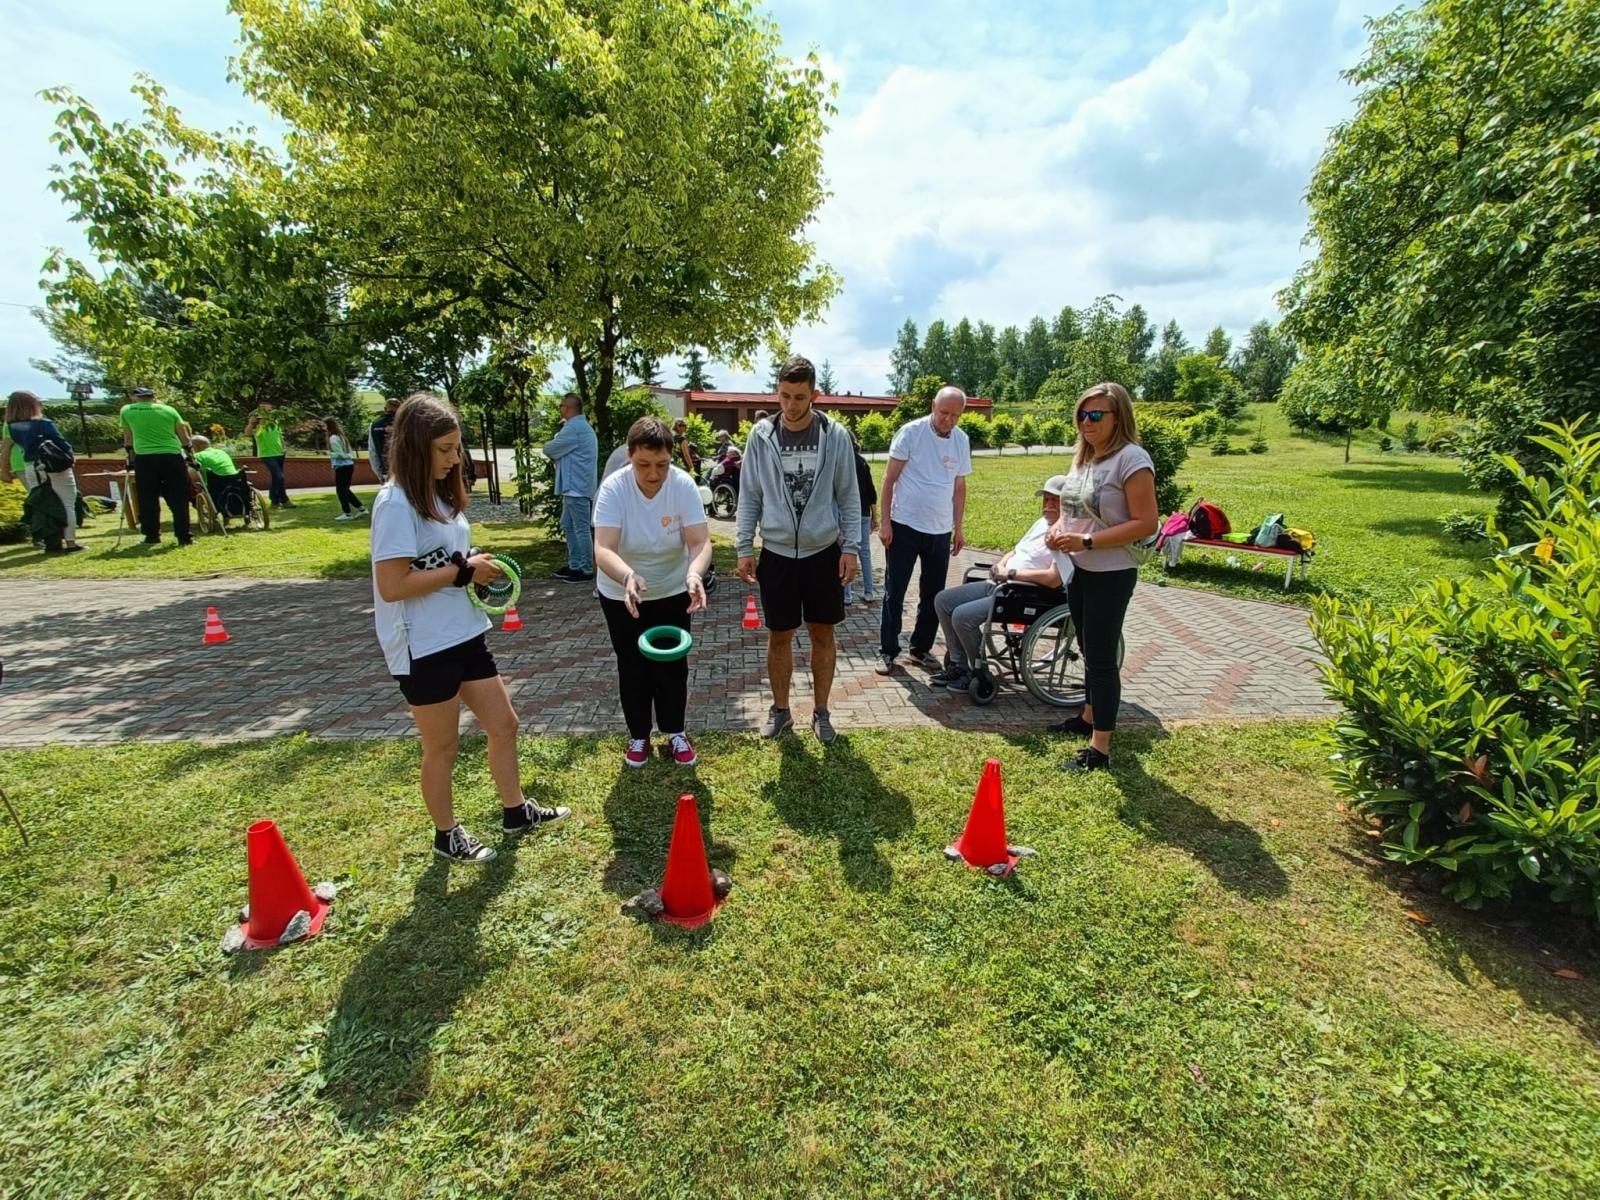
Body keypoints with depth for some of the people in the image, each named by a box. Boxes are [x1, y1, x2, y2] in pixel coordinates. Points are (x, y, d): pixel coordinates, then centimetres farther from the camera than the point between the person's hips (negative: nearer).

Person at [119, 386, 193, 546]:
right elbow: (184, 437, 9)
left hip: (144, 459, 0)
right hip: (172, 457, 0)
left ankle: (152, 536, 13)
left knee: (148, 500, 9)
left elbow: (128, 439, 18)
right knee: (178, 499, 3)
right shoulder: (169, 410, 8)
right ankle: (184, 536, 1)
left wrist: (131, 459, 28)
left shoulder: (126, 411, 10)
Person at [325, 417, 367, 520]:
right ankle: (361, 509, 14)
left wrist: (329, 454, -2)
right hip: (349, 465, 9)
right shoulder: (341, 435, 15)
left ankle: (347, 513, 6)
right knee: (345, 490, 16)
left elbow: (339, 454, -17)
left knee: (341, 490, 1)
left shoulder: (333, 438, -13)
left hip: (342, 466, -9)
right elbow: (349, 452, 17)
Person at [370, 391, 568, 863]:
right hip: (424, 647, -8)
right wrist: (463, 571, -19)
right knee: (442, 746, 10)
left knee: (503, 723, 15)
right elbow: (391, 586, -24)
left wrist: (476, 568, -1)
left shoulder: (440, 494, 9)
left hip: (464, 634, 8)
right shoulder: (396, 504, -18)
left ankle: (516, 812, 34)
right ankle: (447, 835, 32)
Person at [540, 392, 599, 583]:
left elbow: (549, 449, -10)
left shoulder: (574, 428, -16)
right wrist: (557, 456, 2)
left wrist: (549, 446, 10)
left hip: (577, 487, -11)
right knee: (568, 526, 16)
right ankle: (574, 565, 24)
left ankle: (586, 570, 2)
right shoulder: (580, 426, 19)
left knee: (581, 528, -4)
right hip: (573, 486, 11)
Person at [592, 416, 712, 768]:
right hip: (621, 594, -1)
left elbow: (700, 542, -28)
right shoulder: (614, 488, -25)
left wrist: (694, 573, -50)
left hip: (672, 592, 1)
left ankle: (676, 732, 28)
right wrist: (627, 576, -56)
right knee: (633, 666, 10)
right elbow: (603, 549, -35)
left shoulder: (683, 485, -21)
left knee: (673, 664, 8)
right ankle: (638, 736, 29)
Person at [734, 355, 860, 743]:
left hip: (824, 552, 0)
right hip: (776, 553, 0)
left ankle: (821, 711, 26)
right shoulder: (761, 436, -2)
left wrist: (851, 546, -5)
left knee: (823, 634, 9)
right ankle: (780, 709, 28)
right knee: (779, 635, 10)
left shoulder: (835, 435, -3)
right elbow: (749, 496, 2)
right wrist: (743, 547, -3)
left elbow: (849, 495, 1)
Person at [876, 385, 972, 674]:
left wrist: (958, 528, 11)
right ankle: (887, 651, 13)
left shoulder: (961, 440, 6)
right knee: (894, 593, 2)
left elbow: (960, 486, 13)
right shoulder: (911, 432, -8)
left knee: (934, 595, 11)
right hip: (905, 527, -4)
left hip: (940, 531, 5)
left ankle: (921, 648, 25)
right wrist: (885, 522, -11)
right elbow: (890, 478, -7)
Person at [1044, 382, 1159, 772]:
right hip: (1079, 570, 8)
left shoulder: (1131, 458, -15)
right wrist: (1059, 529, -1)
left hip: (1111, 575, -8)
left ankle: (1099, 749, 5)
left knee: (1102, 657, -4)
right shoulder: (1083, 456, 10)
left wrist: (1086, 541, -25)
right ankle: (1089, 717, 37)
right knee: (1090, 651, 20)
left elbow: (1145, 523, -19)